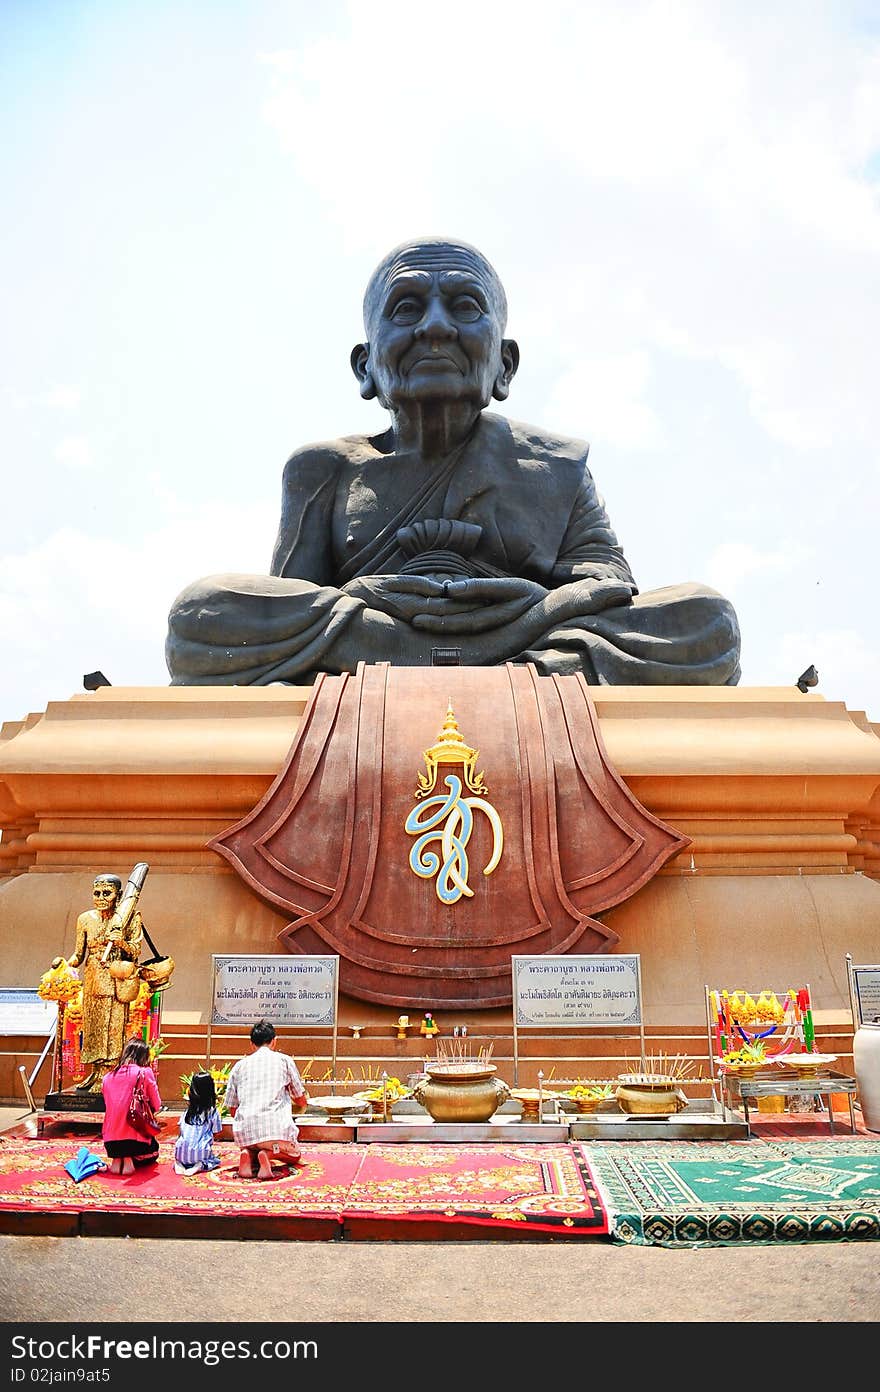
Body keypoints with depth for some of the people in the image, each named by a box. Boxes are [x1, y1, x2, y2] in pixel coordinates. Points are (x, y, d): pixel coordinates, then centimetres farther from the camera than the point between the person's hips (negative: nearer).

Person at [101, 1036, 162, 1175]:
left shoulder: (107, 1077, 7)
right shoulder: (145, 1072, -6)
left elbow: (108, 1106, 16)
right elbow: (156, 1106, 0)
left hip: (110, 1141, 4)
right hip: (135, 1137, -4)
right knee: (152, 1153, 28)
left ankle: (117, 1159, 2)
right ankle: (129, 1158, -3)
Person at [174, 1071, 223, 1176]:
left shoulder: (187, 1111, 10)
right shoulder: (213, 1112, 0)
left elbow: (181, 1133, 13)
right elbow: (214, 1134, 5)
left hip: (182, 1152, 3)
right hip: (200, 1153, -3)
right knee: (216, 1159, 22)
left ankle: (178, 1163, 1)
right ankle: (200, 1165, -8)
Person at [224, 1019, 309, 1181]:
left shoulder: (239, 1065, 17)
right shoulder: (284, 1060, 11)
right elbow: (302, 1101, 19)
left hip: (245, 1130, 3)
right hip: (276, 1127, -3)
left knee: (251, 1148, 36)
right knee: (295, 1155, 27)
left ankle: (249, 1154, -1)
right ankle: (270, 1153, -7)